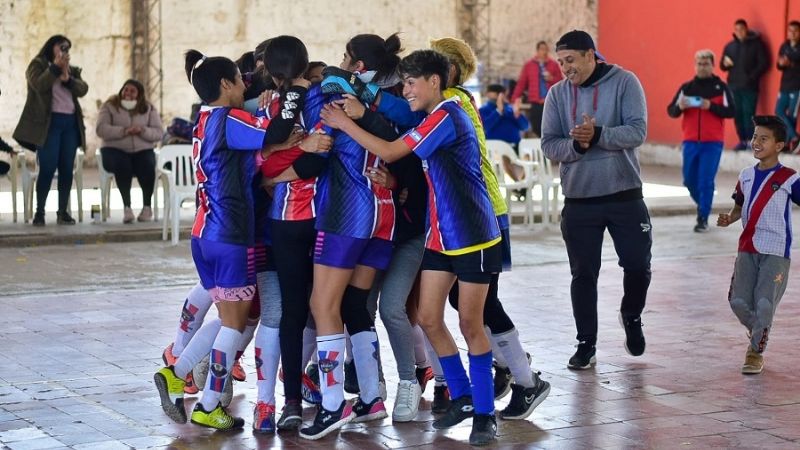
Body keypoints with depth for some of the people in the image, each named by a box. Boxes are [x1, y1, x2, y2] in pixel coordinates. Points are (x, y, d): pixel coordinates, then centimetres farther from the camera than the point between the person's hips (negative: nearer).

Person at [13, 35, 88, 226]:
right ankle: (39, 212, -3)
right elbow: (39, 85, -13)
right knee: (48, 168, -10)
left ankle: (63, 212, 7)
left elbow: (83, 89, 5)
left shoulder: (72, 70, 21)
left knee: (67, 169, 2)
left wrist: (67, 79, -11)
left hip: (70, 122, 5)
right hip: (48, 122, -5)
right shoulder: (38, 65, 6)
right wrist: (55, 67, -12)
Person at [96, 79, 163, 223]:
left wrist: (143, 130, -17)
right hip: (115, 150, -1)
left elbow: (159, 133, 3)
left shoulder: (149, 108, 12)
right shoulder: (110, 106, 6)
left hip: (142, 150, 2)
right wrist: (123, 131, -22)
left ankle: (147, 206, -17)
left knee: (147, 166, -32)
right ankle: (127, 207, -30)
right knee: (122, 165, -36)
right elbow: (101, 129, -9)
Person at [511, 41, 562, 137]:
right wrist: (514, 100, -3)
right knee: (537, 130, -2)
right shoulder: (529, 65, 7)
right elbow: (521, 83, 4)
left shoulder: (554, 65, 8)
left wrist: (552, 79, -11)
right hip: (535, 104, 0)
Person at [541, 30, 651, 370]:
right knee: (583, 275, 4)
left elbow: (637, 131, -15)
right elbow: (549, 145, -3)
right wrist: (576, 145, -23)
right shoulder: (557, 94, 1)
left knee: (638, 265, 5)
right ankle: (586, 345, 15)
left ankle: (631, 317, 34)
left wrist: (598, 135, -30)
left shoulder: (624, 82, -6)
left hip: (624, 195, -1)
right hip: (579, 200, 1)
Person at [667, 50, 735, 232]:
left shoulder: (721, 87, -1)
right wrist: (679, 106, -18)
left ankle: (703, 218, 1)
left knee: (706, 181, -7)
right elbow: (671, 111, 4)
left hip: (713, 142, -3)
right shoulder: (686, 87, 7)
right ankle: (703, 204, 34)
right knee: (689, 179, 8)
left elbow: (731, 111, -8)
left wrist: (710, 106, -20)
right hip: (690, 140, 3)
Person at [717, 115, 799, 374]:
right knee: (738, 301, -3)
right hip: (747, 249, 4)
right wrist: (728, 219, 1)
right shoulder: (746, 176, 10)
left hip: (776, 252, -4)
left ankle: (756, 351, 5)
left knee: (765, 303, -14)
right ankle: (757, 333, 28)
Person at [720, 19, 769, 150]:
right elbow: (722, 65, 16)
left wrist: (752, 77, -13)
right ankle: (742, 141, 12)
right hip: (734, 86, 4)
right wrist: (725, 63, -8)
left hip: (749, 86, -4)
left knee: (748, 114, -10)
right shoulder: (730, 46, 12)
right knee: (737, 114, 5)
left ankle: (751, 141, -8)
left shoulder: (756, 44, 0)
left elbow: (764, 63, -3)